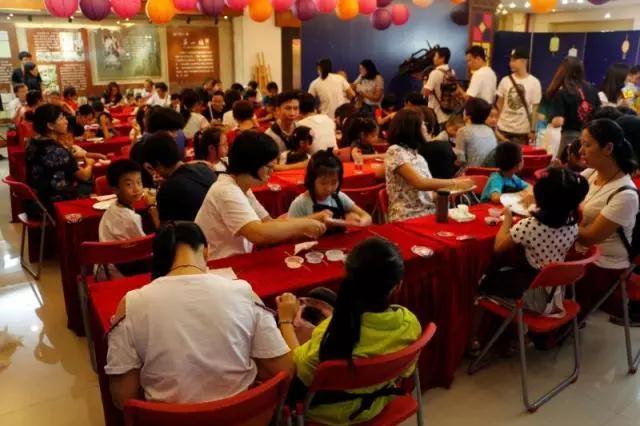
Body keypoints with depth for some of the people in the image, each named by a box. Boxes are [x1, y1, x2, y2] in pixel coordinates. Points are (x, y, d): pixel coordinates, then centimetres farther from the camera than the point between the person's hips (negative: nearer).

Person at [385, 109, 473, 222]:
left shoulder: (416, 154, 16)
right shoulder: (395, 151, -7)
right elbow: (420, 183, -18)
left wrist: (454, 189, 1)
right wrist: (455, 182, -12)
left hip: (428, 212, 7)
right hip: (408, 217, -7)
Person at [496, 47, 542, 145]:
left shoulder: (534, 82, -6)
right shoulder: (505, 80, 1)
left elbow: (535, 108, -3)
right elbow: (499, 104, 7)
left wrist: (533, 130, -6)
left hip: (522, 130, -2)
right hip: (503, 128, 2)